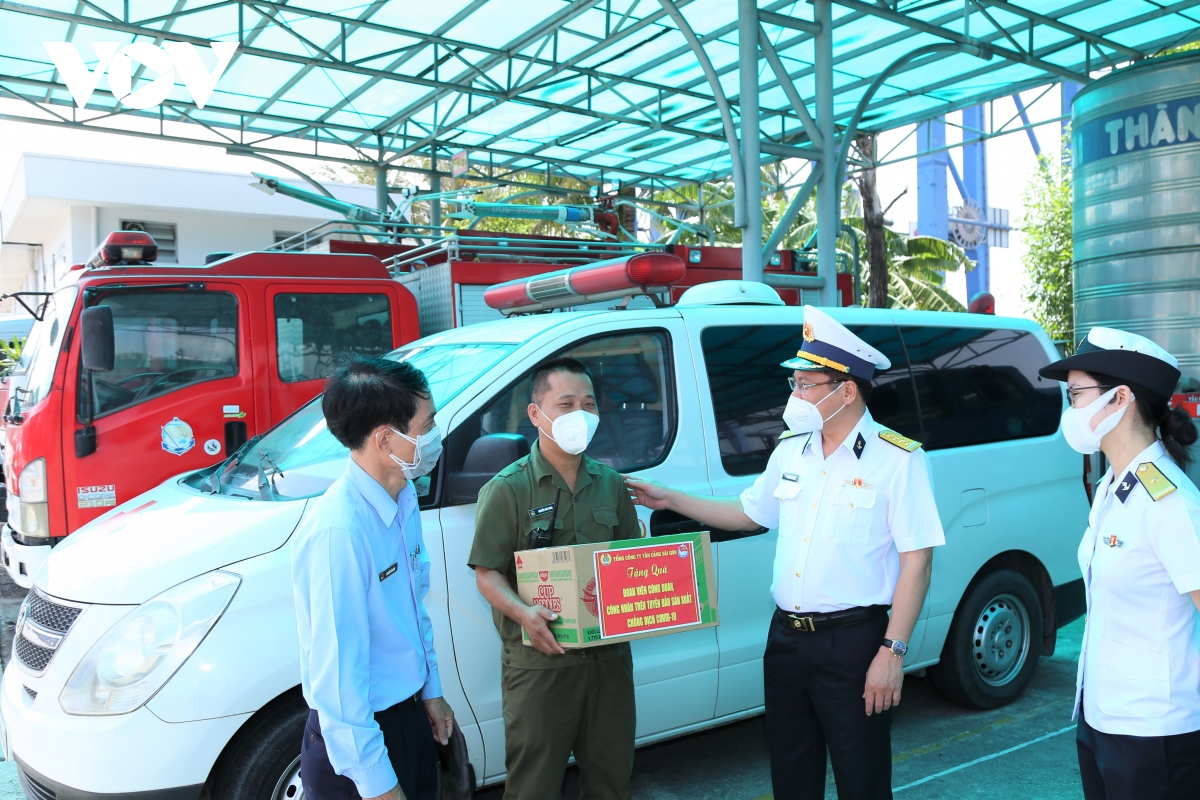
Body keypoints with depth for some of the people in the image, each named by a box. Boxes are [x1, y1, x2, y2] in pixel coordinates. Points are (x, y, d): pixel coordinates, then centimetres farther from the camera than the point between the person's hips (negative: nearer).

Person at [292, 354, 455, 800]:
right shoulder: (339, 531, -29)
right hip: (360, 737, -8)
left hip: (411, 715, 8)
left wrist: (431, 692, 15)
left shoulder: (404, 499, -2)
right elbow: (337, 671, -26)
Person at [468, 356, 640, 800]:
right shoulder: (508, 488, -8)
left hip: (609, 656, 5)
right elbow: (487, 573, -10)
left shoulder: (611, 484, 8)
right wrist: (522, 611, -28)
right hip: (539, 661, -4)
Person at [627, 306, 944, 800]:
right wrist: (670, 499, 15)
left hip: (853, 643, -6)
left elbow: (916, 562, -13)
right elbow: (749, 513, 20)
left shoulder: (897, 460, -12)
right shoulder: (791, 450, 7)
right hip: (786, 636, 6)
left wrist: (892, 652, -17)